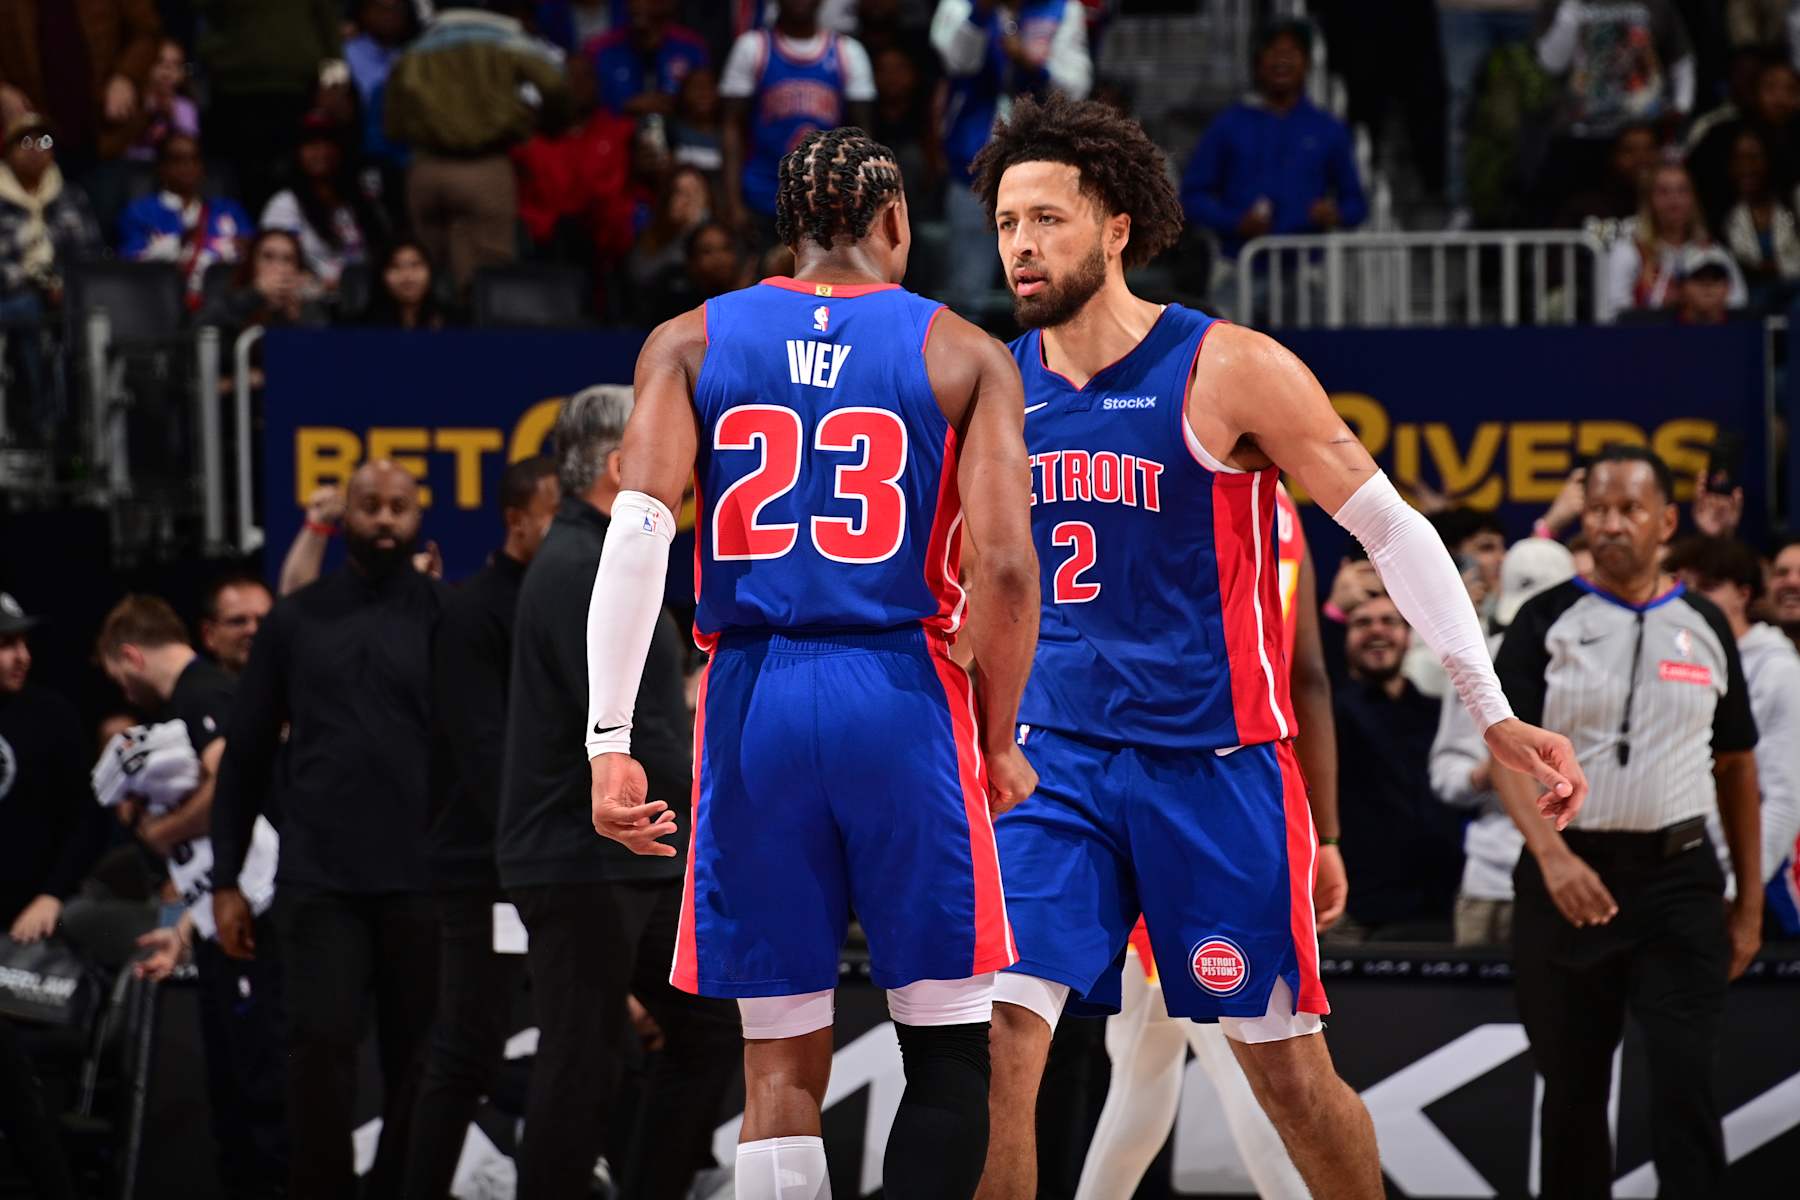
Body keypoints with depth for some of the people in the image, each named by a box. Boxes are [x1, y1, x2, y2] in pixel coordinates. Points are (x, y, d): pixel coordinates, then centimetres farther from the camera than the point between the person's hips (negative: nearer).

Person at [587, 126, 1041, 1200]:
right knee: (950, 1051, 5)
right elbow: (1005, 569, -5)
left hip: (752, 705, 2)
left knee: (783, 1064, 7)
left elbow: (639, 528, -6)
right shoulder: (965, 355, 5)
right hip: (905, 701, -2)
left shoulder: (690, 343, 9)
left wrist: (611, 740, -9)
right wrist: (998, 743, 8)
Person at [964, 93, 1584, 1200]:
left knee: (1286, 1065, 5)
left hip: (1218, 764, -3)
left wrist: (1495, 714, -9)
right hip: (1059, 762, 3)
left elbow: (1393, 531, -6)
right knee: (998, 1037, -12)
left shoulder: (1228, 370, -10)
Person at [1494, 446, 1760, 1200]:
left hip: (1678, 880, 0)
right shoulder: (1546, 622, 0)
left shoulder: (1705, 628, 7)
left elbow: (1736, 767, 13)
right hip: (1568, 876, 0)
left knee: (1685, 1087, -9)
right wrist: (1551, 854, -27)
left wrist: (1750, 903, 8)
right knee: (1573, 1089, 8)